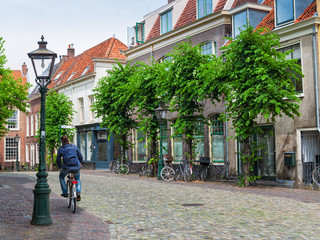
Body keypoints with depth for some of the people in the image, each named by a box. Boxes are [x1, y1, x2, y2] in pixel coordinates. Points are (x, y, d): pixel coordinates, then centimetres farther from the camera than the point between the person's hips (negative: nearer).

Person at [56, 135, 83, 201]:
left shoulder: (61, 149, 7)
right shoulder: (74, 147, 12)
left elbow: (58, 160, 11)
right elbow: (81, 157, 16)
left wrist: (60, 167, 29)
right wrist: (80, 164, 34)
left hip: (66, 167, -2)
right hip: (76, 167, 2)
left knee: (61, 177, 28)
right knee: (77, 179, 29)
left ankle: (65, 192, 20)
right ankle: (78, 192, 10)